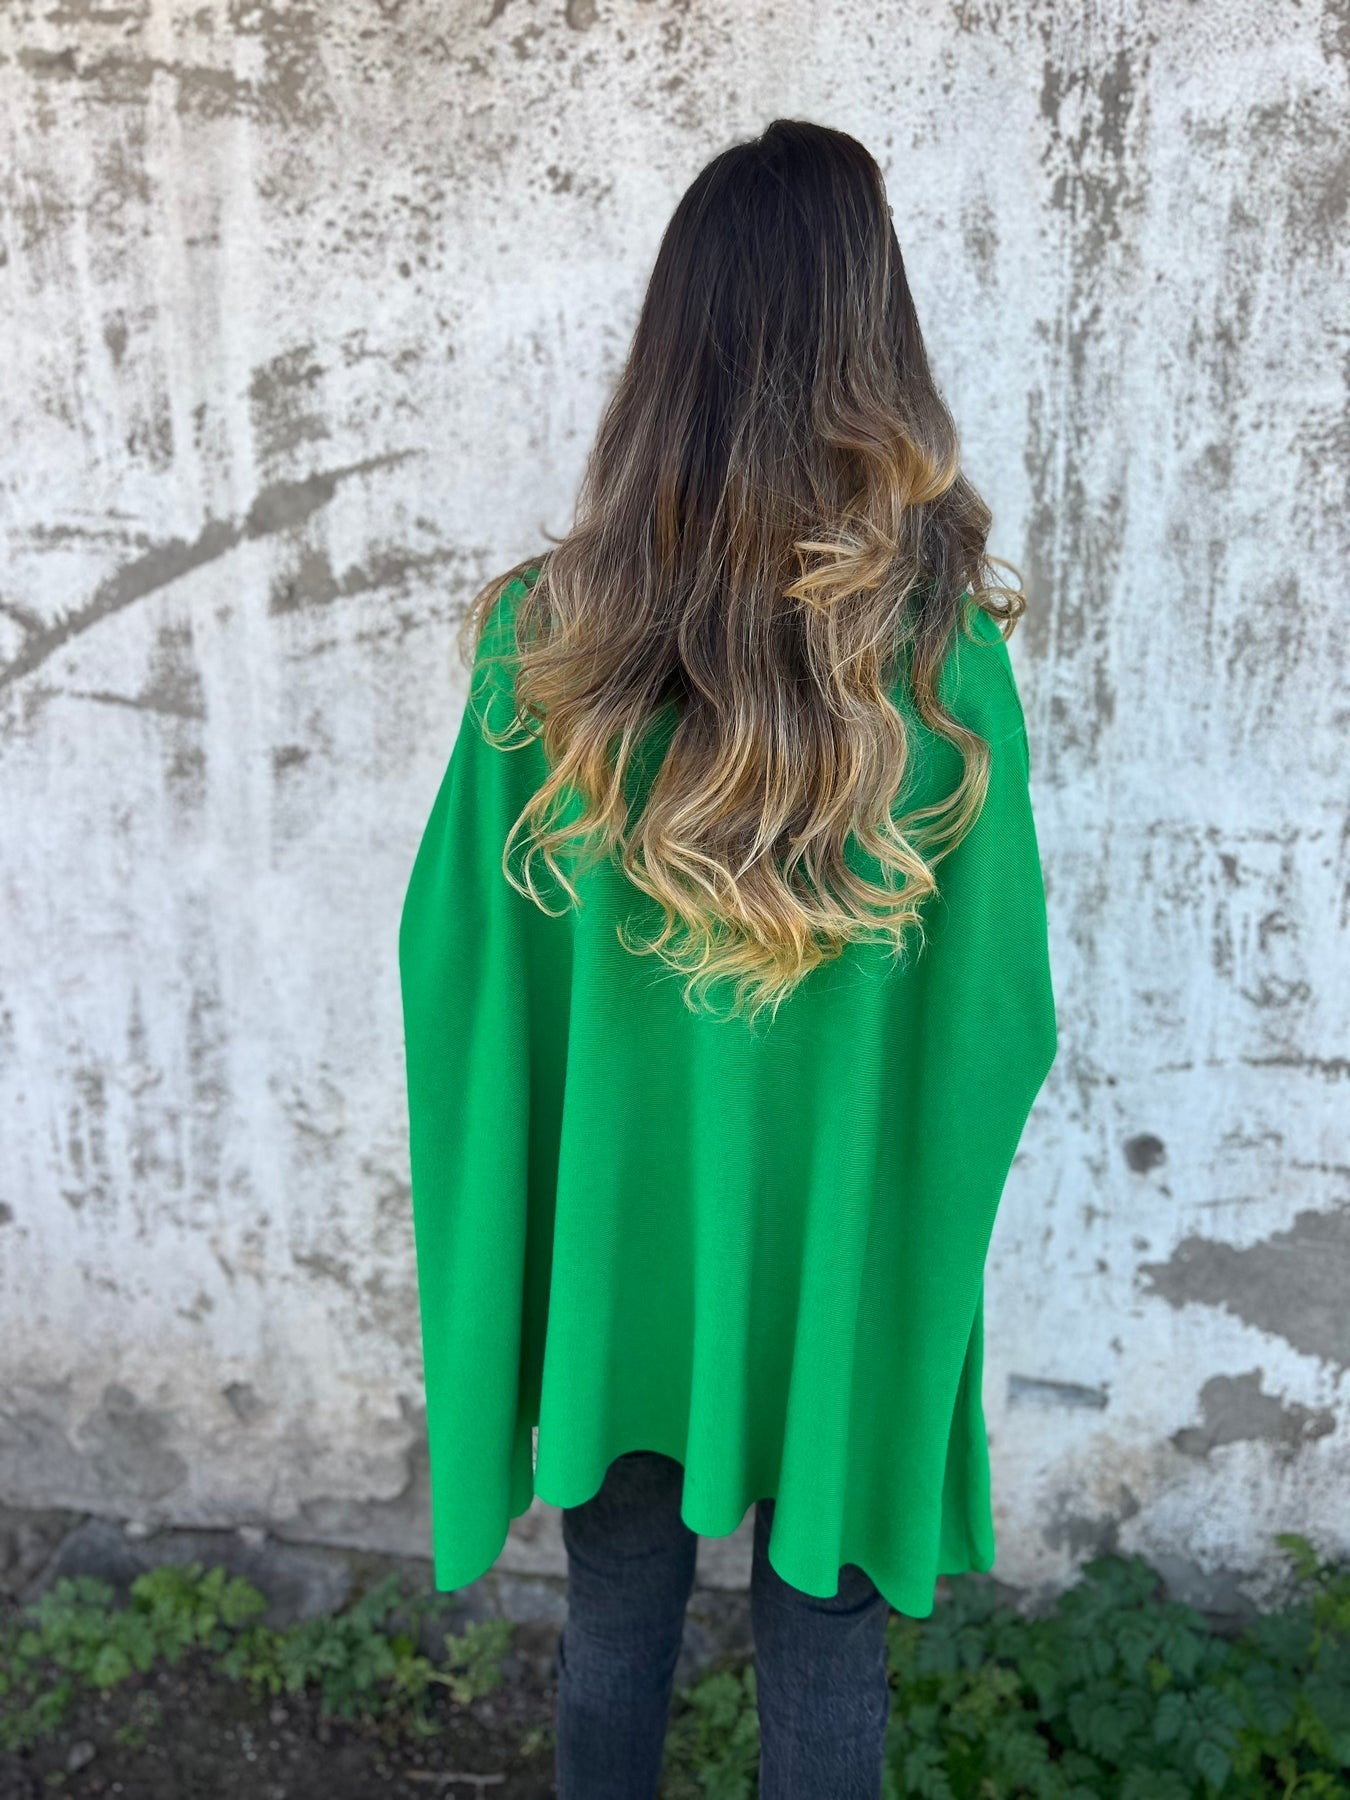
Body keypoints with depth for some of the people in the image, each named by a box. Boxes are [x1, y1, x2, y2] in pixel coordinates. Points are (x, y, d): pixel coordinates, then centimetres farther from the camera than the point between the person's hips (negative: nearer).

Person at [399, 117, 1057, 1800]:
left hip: (609, 1236, 1)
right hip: (852, 1249, -1)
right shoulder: (946, 654, -17)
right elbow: (1003, 1010, -9)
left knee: (615, 1621, 22)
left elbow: (456, 966, -6)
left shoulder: (545, 638, -14)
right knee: (824, 1642, 20)